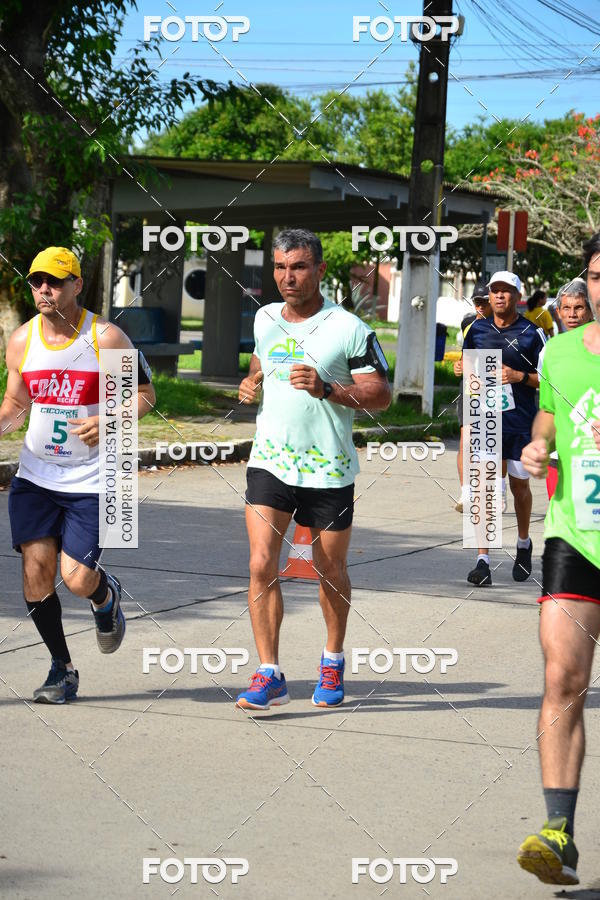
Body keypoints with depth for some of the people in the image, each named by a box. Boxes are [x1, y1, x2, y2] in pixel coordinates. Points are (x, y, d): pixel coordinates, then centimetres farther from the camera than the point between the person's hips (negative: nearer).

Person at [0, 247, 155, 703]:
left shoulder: (106, 338, -9)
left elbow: (145, 395, -1)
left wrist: (108, 421, -19)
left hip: (92, 481, -3)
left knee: (77, 579, -9)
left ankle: (107, 595, 31)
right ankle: (62, 668, 15)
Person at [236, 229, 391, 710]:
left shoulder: (350, 328, -8)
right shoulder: (265, 319, 8)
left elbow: (381, 394, -8)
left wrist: (326, 389, -22)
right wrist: (253, 382, 7)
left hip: (329, 469, -3)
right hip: (270, 463, 3)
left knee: (330, 571, 11)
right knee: (261, 566, -11)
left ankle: (333, 660, 34)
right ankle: (270, 675, -6)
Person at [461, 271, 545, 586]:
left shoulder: (531, 333, -3)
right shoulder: (477, 330, 7)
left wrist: (519, 376, -17)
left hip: (520, 423, -2)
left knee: (519, 487, 12)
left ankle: (524, 544, 38)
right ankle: (482, 560, -8)